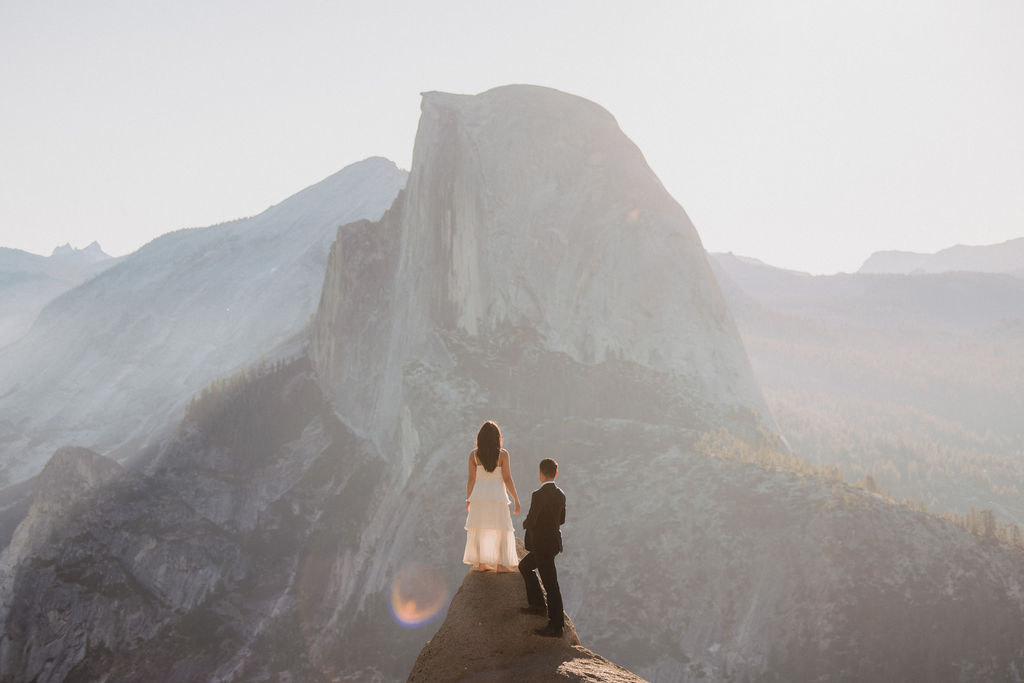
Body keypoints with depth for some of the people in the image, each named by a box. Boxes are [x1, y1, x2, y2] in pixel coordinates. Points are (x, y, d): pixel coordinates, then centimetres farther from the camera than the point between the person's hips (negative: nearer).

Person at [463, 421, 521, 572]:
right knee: (502, 530, 6)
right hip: (497, 496, -2)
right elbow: (507, 479, -8)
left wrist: (468, 501, 9)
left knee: (479, 530, 9)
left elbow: (471, 480, 0)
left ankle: (481, 563, 9)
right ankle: (501, 564, 3)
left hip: (479, 495, 2)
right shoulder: (503, 454, -6)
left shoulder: (474, 455, -1)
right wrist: (516, 499, -2)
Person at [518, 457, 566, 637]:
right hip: (552, 540, 9)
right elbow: (561, 520, 15)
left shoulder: (539, 495, -21)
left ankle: (556, 626, 4)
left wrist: (525, 523, 2)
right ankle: (537, 604, 29)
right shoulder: (560, 495, 4)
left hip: (543, 546, -9)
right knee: (524, 566, 26)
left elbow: (530, 522, -21)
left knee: (550, 585, -2)